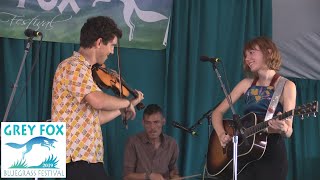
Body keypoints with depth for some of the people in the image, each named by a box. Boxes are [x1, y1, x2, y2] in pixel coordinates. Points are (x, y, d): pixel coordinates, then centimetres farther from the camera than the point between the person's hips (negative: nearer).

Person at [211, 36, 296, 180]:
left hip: (272, 153, -4)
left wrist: (283, 129, -31)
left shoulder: (286, 86, -4)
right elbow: (218, 112, 9)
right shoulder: (247, 83, 9)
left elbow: (288, 131, -9)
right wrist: (221, 135, -9)